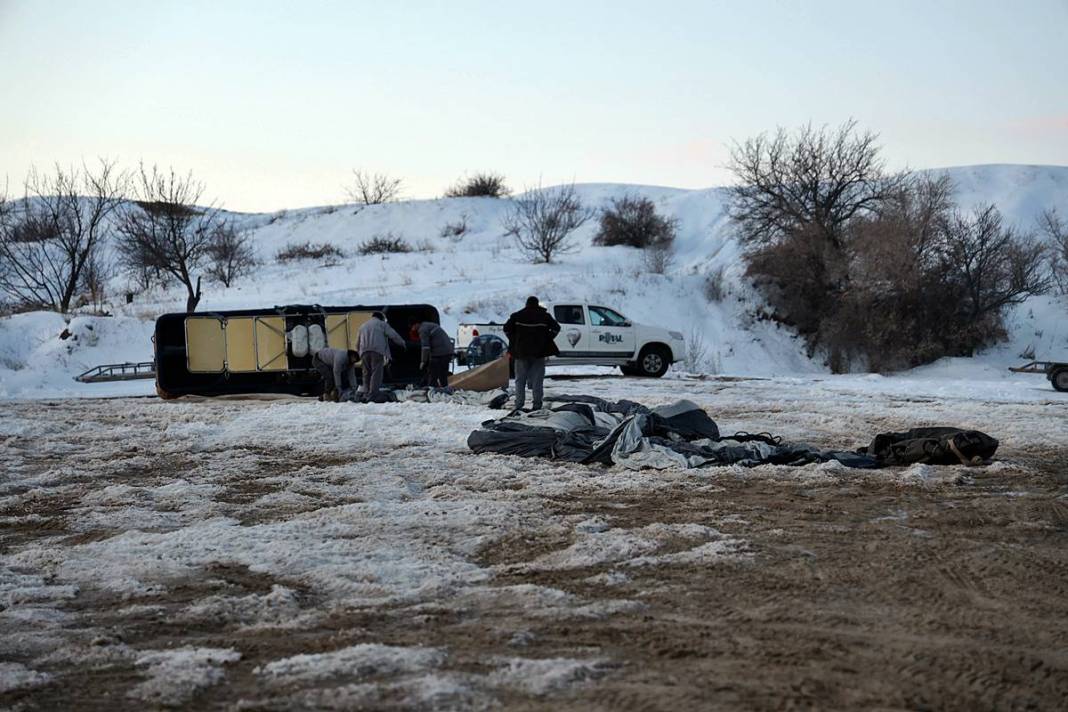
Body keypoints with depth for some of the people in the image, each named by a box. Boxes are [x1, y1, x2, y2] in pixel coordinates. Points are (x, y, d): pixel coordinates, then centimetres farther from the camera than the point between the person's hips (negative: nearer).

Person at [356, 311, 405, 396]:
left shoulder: (363, 326, 29)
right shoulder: (382, 324, 13)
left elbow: (357, 343, 29)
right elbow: (393, 335, 6)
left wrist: (359, 353, 36)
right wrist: (402, 343, 16)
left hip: (364, 351, 5)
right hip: (377, 351, -5)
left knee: (367, 373, 11)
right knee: (376, 373, -7)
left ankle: (366, 394, 7)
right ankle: (373, 394, -15)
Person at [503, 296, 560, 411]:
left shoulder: (517, 316, 2)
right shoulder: (544, 316, 2)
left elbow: (506, 328, -1)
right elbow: (556, 328, 1)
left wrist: (514, 341, 8)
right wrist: (547, 340, 7)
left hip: (521, 351, 0)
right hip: (538, 352, 0)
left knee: (520, 380, 7)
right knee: (537, 380, 6)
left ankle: (519, 405, 1)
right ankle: (537, 405, 1)